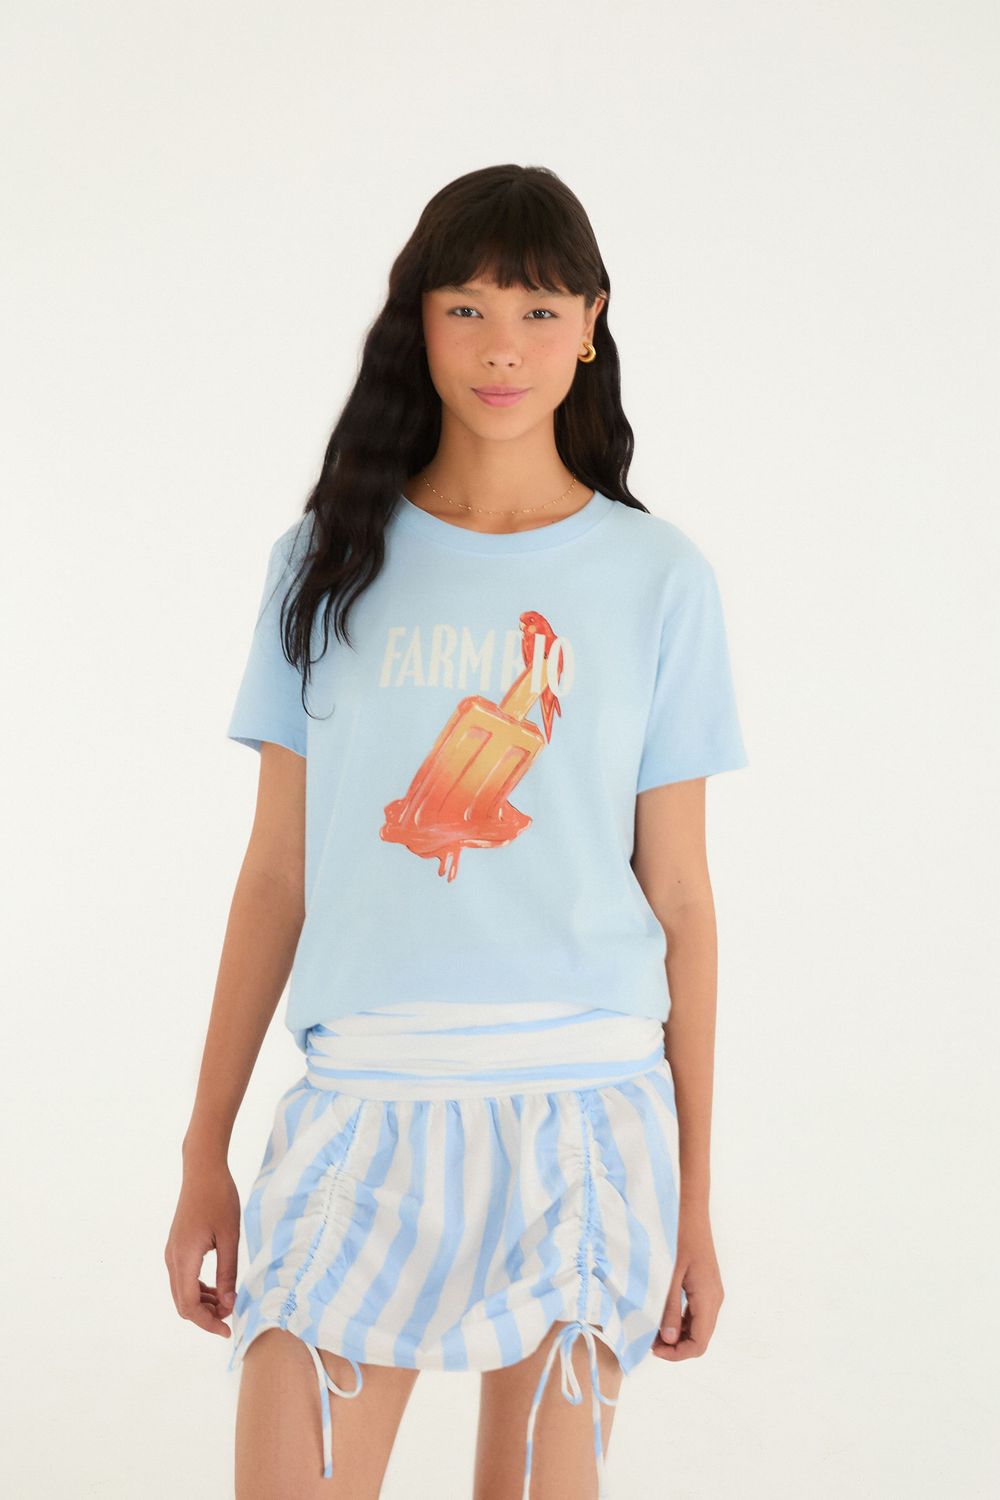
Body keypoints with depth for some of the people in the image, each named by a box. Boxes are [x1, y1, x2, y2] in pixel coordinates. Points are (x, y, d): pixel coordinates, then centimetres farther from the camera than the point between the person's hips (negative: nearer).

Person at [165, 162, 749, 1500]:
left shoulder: (659, 578, 3)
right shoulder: (329, 561, 5)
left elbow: (679, 897, 4)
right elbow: (276, 875, 6)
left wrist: (695, 1199, 4)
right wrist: (206, 1153, 6)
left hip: (586, 1108, 0)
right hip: (363, 1102, 1)